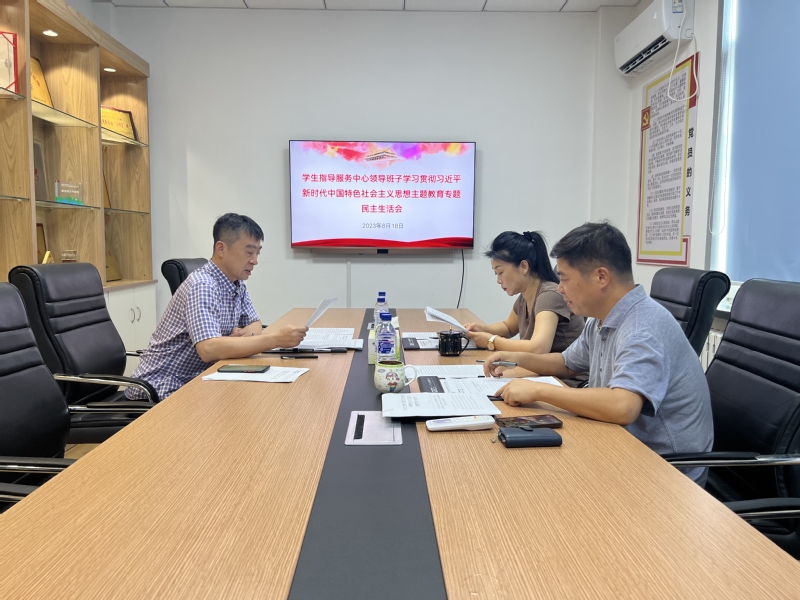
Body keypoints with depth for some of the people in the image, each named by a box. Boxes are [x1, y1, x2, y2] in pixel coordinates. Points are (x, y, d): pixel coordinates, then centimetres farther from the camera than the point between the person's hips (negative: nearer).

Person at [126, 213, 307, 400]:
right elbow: (209, 349, -35)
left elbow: (255, 322, 14)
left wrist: (247, 333, -10)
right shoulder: (202, 286, -24)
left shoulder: (237, 284, 3)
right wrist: (276, 339, -35)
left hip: (195, 381, 8)